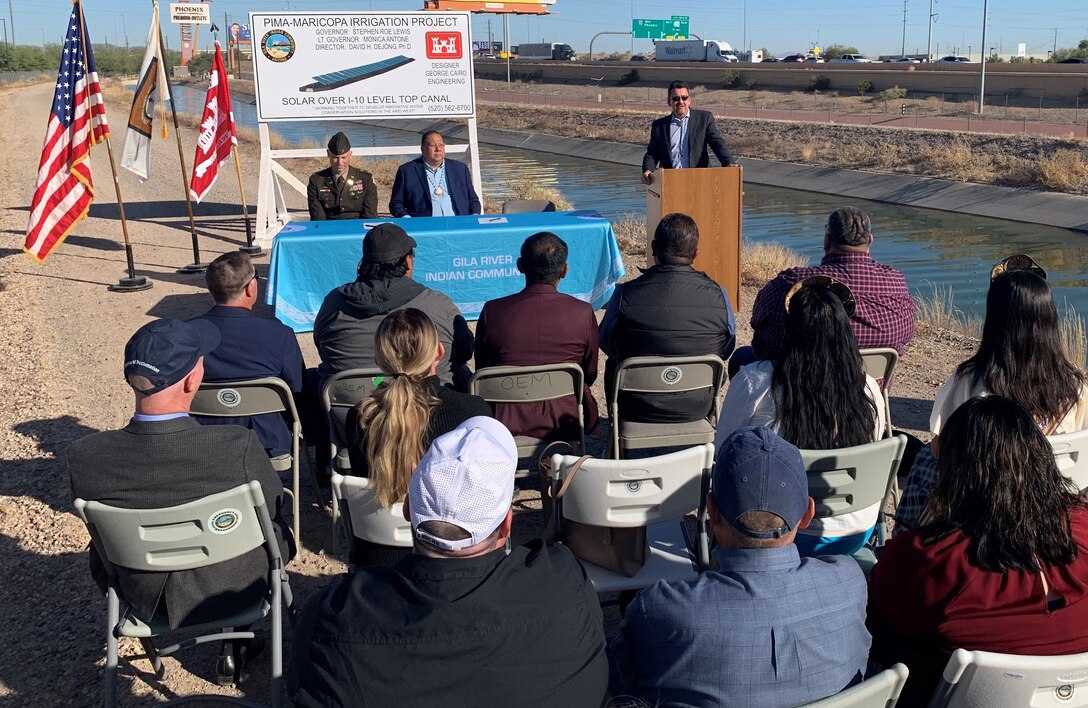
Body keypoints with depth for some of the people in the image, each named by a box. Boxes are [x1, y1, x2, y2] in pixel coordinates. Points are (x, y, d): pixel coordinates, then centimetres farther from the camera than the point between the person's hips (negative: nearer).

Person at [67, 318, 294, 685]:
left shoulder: (83, 457, -24)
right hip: (231, 591, -2)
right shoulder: (239, 447, -33)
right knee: (274, 530, 27)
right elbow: (274, 510, -13)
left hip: (142, 598, 3)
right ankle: (235, 647, 39)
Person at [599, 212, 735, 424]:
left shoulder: (625, 295, -18)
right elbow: (726, 351, 1)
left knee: (613, 365, 32)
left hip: (638, 411, -1)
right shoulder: (717, 295, -15)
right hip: (697, 409, 1)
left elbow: (606, 344, 0)